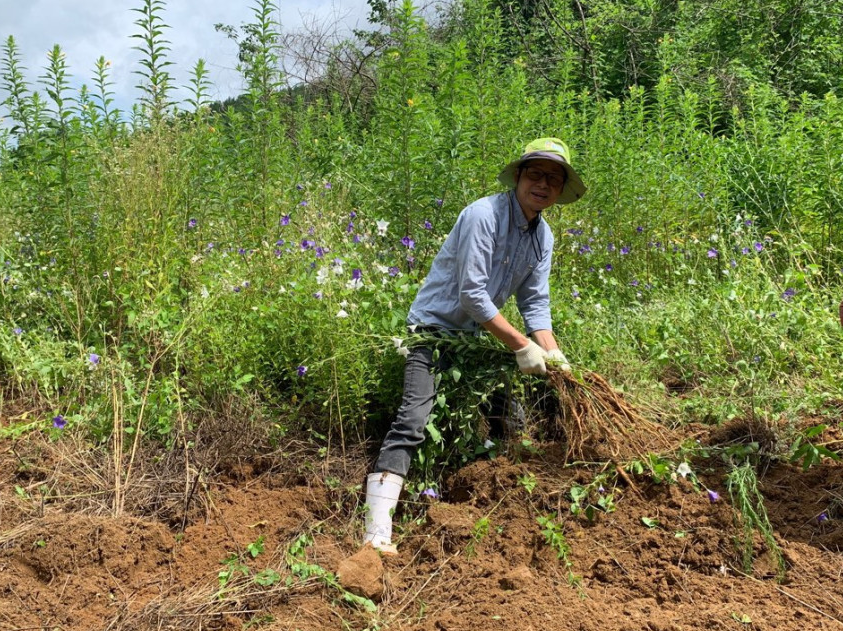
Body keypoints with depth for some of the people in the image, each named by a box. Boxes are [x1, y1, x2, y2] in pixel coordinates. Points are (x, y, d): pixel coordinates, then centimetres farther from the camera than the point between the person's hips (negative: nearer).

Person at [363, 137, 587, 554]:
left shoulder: (543, 237, 4)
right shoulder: (483, 215, -21)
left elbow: (535, 305, 4)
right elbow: (471, 294, -25)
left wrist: (553, 355, -11)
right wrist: (521, 346, -22)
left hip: (475, 335, 8)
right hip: (434, 328, -8)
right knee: (414, 421, -21)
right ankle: (377, 533, -24)